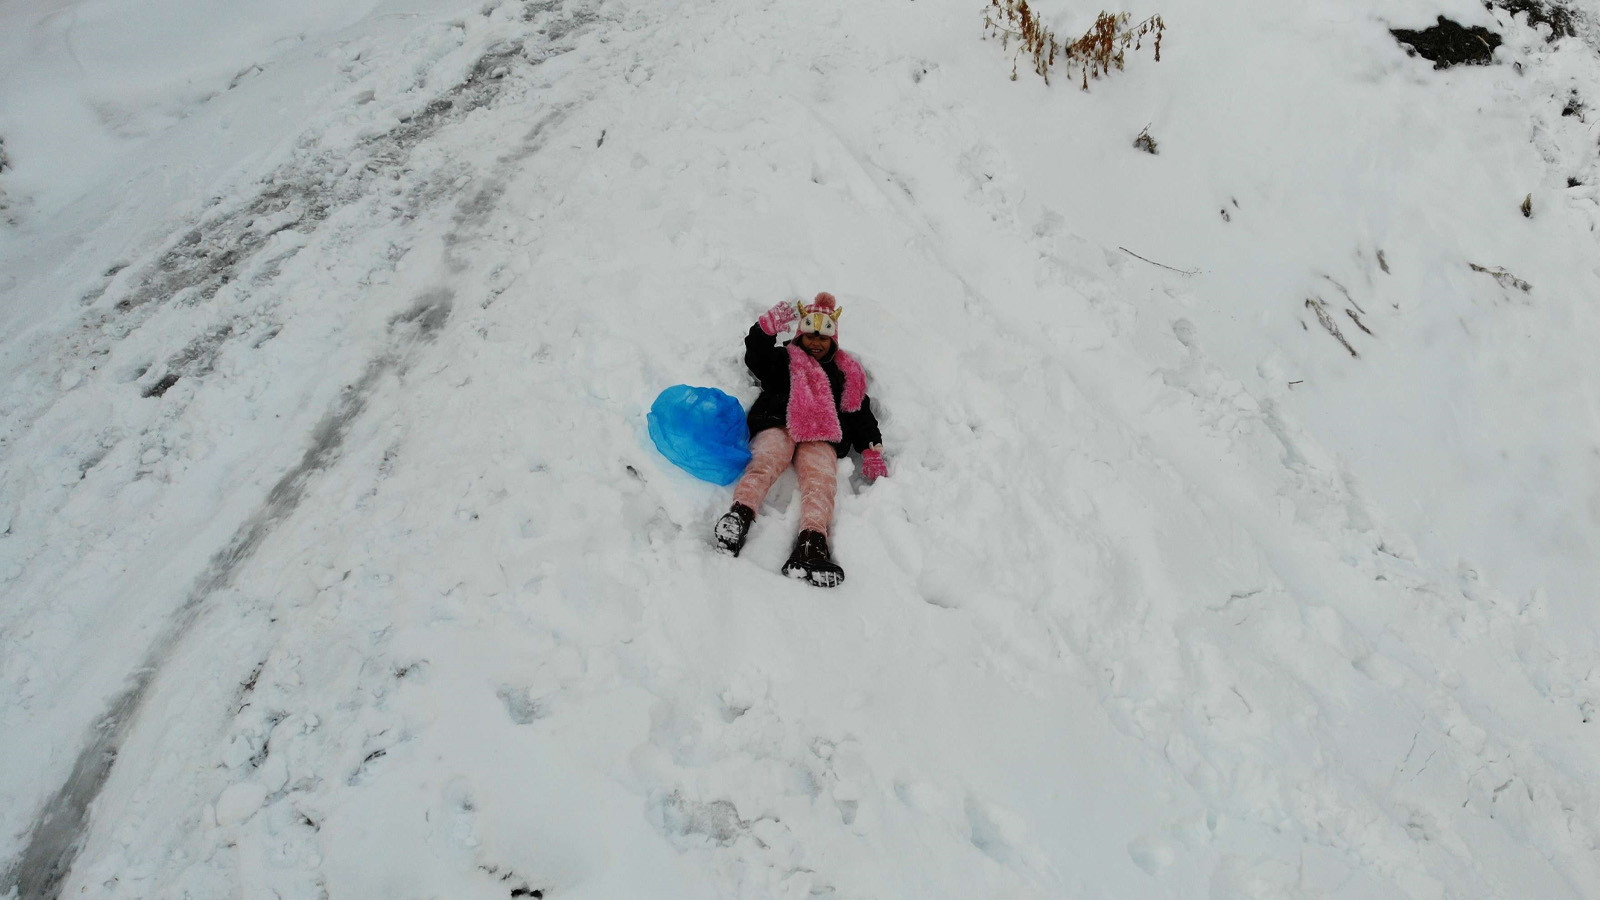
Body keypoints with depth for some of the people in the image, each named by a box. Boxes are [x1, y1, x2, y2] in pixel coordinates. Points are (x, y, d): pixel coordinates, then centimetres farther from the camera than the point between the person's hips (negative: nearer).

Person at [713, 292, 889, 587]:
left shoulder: (847, 371, 33)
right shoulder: (784, 358, 29)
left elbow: (860, 412, 24)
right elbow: (755, 357, 9)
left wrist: (872, 452, 11)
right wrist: (770, 325, -5)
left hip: (823, 436, 1)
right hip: (777, 424, 0)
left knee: (821, 479, -31)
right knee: (766, 462, -35)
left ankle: (811, 544, -57)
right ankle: (741, 512, -62)